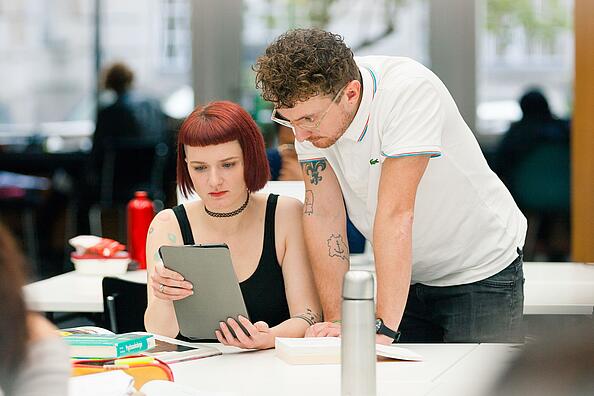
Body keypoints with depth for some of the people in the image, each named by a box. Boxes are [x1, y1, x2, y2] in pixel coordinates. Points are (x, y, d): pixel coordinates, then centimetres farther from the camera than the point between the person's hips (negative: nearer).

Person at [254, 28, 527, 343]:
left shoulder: (409, 91, -32)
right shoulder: (306, 104, -14)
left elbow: (396, 213, -37)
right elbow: (322, 212, -14)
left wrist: (382, 329, -40)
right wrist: (336, 319, -19)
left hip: (481, 271, -5)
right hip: (406, 275, 5)